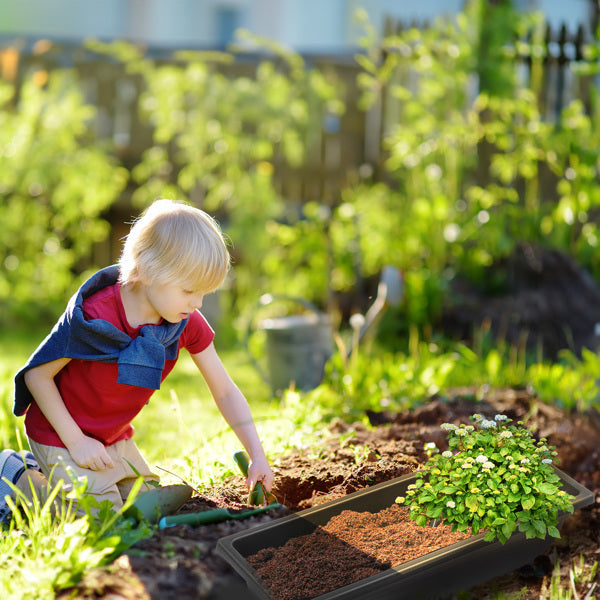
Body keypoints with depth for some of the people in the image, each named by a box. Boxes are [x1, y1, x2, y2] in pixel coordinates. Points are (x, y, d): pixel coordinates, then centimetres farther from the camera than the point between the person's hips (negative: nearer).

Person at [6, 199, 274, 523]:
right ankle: (19, 476, 7)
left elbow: (225, 391, -6)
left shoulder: (188, 323, -13)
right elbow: (37, 374, -19)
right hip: (60, 435, -7)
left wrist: (257, 454, -14)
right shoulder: (91, 317, -30)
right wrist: (75, 440, -20)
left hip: (116, 438, 7)